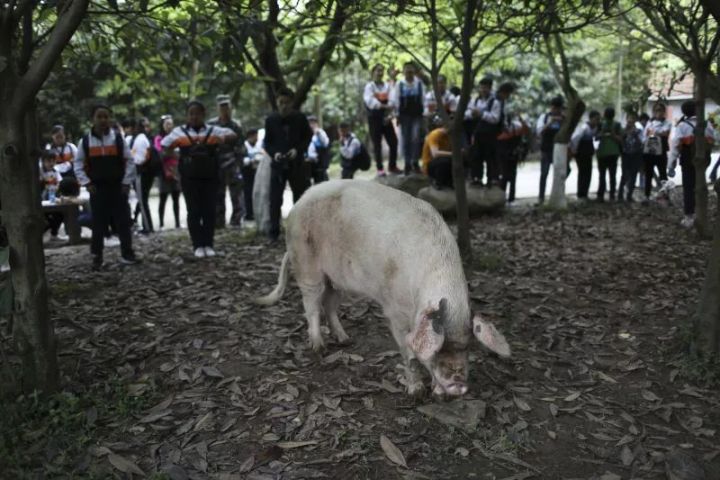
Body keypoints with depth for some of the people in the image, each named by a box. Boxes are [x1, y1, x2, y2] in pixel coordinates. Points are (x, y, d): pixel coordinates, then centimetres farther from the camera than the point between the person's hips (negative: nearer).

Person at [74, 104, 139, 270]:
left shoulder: (118, 138, -1)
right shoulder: (86, 141, 0)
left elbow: (129, 161, 1)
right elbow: (78, 164, 7)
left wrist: (127, 182, -4)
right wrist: (87, 183, -2)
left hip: (118, 187, 0)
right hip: (97, 188, 0)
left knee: (123, 221, 2)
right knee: (98, 223, 4)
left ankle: (127, 253, 13)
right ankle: (97, 257, 13)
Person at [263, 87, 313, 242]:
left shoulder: (300, 118, -2)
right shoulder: (271, 120, 0)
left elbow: (308, 137, 4)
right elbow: (267, 142, 6)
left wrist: (298, 150, -13)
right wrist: (274, 153, -13)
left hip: (297, 164, 0)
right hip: (278, 165, 0)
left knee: (300, 198, 8)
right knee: (275, 200, -3)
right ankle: (274, 233, 5)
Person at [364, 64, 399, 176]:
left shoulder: (388, 85, 9)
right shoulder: (369, 86, -3)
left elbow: (392, 100, -3)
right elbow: (370, 101, -19)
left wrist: (390, 114, -19)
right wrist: (384, 106, -31)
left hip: (386, 118, 4)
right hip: (374, 118, -4)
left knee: (393, 142, 2)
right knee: (377, 144, -1)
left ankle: (392, 166, 15)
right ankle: (380, 169, 5)